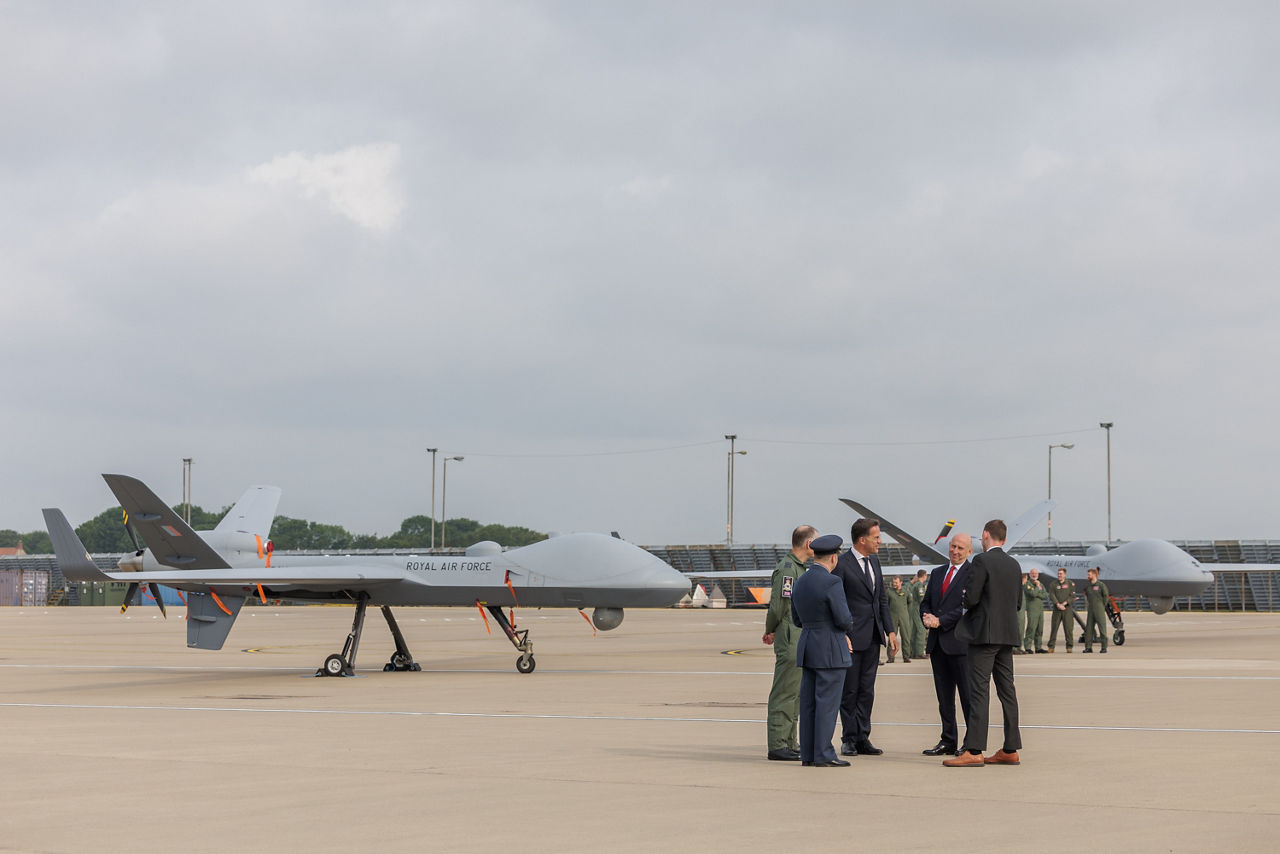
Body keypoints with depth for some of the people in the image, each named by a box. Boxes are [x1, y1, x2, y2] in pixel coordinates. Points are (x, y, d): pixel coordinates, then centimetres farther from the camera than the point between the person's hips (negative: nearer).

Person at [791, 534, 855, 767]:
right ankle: (823, 754, -5)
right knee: (827, 702, -5)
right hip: (830, 651, -8)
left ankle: (807, 754, 11)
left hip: (807, 648, 8)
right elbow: (844, 620, -17)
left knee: (808, 702, 9)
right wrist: (848, 621, 8)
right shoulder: (832, 583, -15)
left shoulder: (800, 583, 9)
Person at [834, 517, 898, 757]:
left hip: (873, 636, 7)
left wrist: (890, 630, 11)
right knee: (850, 690, 1)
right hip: (852, 637, -7)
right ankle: (849, 739, 9)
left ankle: (862, 738, 14)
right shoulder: (841, 564, -11)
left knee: (867, 690, 9)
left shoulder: (874, 561, 12)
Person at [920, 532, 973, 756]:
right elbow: (925, 602, 20)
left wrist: (940, 620, -15)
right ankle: (948, 742, 17)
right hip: (937, 643, 7)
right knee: (944, 696, 10)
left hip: (960, 642, -7)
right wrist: (926, 618, -2)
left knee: (967, 694, -4)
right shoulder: (937, 574, 19)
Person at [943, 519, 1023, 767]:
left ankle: (973, 751, -13)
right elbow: (1018, 604, 15)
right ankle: (1010, 750, 12)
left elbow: (971, 598, -16)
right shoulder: (1014, 565, 12)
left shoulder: (981, 561, -11)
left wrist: (966, 601, 5)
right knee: (1007, 691, 9)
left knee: (979, 692, -10)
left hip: (984, 634, -8)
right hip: (1007, 636, 8)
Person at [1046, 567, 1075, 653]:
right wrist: (1058, 604, -17)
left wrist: (1064, 603, -14)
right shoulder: (1053, 585, 9)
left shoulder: (1070, 584, 7)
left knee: (1068, 628, -5)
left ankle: (1069, 646, 0)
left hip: (1067, 608, -1)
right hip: (1057, 609, 1)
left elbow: (1072, 596, -1)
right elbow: (1052, 596, -2)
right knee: (1054, 627, 0)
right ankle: (1051, 646, 5)